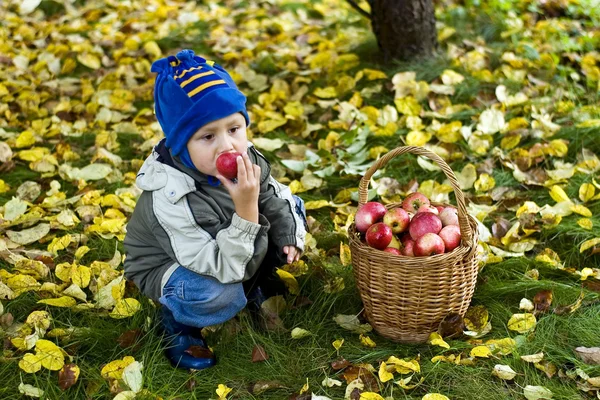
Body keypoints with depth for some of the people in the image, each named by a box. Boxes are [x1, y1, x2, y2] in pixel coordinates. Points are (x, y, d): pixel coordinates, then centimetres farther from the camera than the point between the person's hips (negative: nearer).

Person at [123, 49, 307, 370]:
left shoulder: (247, 159, -19)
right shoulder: (172, 200, -41)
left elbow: (274, 196, 5)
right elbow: (220, 267, -41)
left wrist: (290, 236, -4)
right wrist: (246, 210, -50)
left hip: (234, 249, 7)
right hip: (172, 267, -7)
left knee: (291, 207, 2)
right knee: (217, 292, -40)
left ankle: (258, 279, 17)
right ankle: (179, 322, -4)